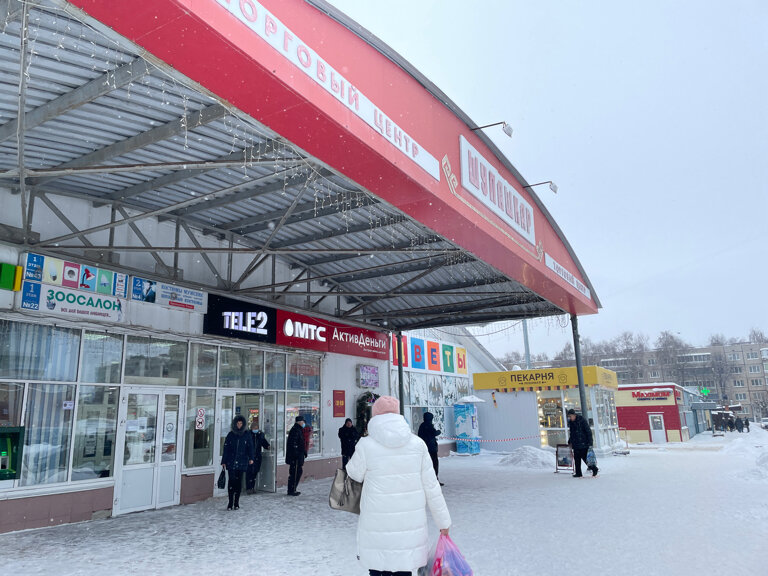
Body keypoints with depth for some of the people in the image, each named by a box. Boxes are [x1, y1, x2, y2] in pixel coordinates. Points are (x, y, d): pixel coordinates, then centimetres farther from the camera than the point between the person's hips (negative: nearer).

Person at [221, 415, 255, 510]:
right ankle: (230, 502, 5)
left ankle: (236, 502, 14)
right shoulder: (230, 435, 5)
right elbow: (225, 448, 6)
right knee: (231, 482, -4)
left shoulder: (247, 435, 5)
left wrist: (251, 458, -11)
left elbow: (250, 447, 3)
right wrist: (224, 461, 2)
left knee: (239, 482, 3)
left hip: (242, 463, 0)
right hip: (231, 462, 0)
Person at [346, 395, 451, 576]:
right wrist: (443, 521, 11)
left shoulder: (366, 445, -10)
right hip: (410, 526, 2)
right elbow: (431, 486, 1)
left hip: (377, 527, -2)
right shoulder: (417, 444, -2)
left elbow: (355, 474, 7)